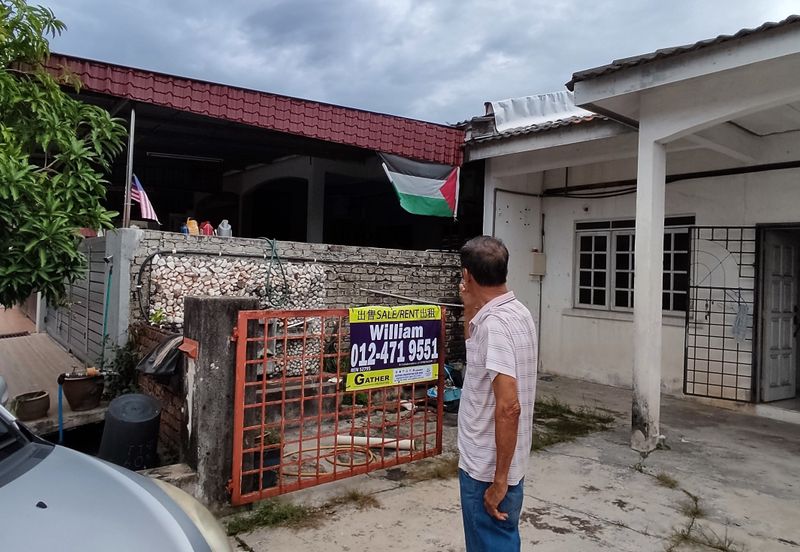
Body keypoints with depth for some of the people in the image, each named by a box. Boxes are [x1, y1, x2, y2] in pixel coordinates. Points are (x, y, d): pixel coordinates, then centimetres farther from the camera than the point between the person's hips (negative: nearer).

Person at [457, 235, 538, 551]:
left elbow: (508, 407, -28)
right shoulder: (515, 312, 5)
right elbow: (474, 349, 23)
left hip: (488, 468, -9)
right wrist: (470, 309, 9)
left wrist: (500, 479, -22)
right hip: (489, 461, 9)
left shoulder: (494, 323, -25)